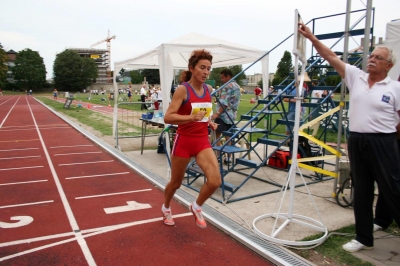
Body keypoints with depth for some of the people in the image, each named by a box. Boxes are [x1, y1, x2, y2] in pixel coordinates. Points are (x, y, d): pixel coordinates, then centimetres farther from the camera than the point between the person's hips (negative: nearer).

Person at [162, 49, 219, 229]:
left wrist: (210, 122, 5)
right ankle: (166, 208, 45)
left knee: (215, 181, -12)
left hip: (203, 141, 5)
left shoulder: (208, 89, 5)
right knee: (176, 183, 13)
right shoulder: (182, 89, -14)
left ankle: (196, 207, 18)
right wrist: (191, 117, -33)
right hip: (184, 141, -4)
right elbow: (168, 117, -20)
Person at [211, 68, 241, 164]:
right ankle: (228, 157, 14)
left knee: (216, 135, -4)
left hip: (223, 115, -9)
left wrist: (217, 113, -21)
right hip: (232, 115, 9)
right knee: (228, 136, 11)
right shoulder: (237, 86, 16)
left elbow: (224, 103, -19)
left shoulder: (227, 86, -12)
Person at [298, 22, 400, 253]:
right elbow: (332, 56, 1)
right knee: (361, 192, 12)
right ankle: (364, 238, 25)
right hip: (357, 141, 4)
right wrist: (311, 37, -4)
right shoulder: (356, 76, 6)